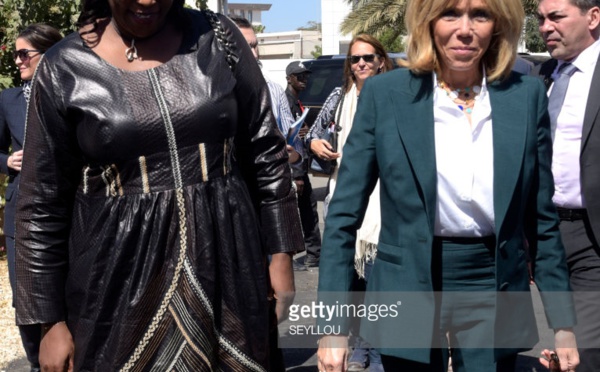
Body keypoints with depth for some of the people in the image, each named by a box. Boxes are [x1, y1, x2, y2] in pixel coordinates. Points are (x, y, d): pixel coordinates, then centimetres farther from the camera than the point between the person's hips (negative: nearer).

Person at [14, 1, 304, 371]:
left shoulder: (218, 38, 0)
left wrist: (280, 253, 4)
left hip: (225, 261, 2)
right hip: (121, 277, -1)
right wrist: (51, 320, 0)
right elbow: (43, 204, 0)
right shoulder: (65, 68, -3)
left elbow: (266, 152, 5)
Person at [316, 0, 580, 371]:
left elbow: (541, 217, 5)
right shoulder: (384, 93, -8)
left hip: (494, 290, 2)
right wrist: (334, 326, -9)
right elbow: (344, 214, -6)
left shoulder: (526, 94, -2)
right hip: (408, 289, -1)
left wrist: (564, 323, 4)